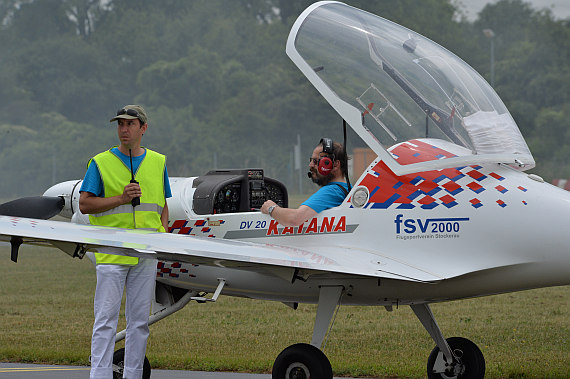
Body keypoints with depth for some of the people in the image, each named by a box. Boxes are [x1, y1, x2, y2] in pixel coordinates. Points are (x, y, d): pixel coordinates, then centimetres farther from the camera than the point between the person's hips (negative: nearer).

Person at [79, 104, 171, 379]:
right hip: (111, 252, -4)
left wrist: (163, 233, 2)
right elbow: (85, 204, -5)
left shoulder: (157, 163, 12)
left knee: (139, 321, 8)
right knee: (106, 319, -7)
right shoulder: (101, 163, 0)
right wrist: (122, 198, -15)